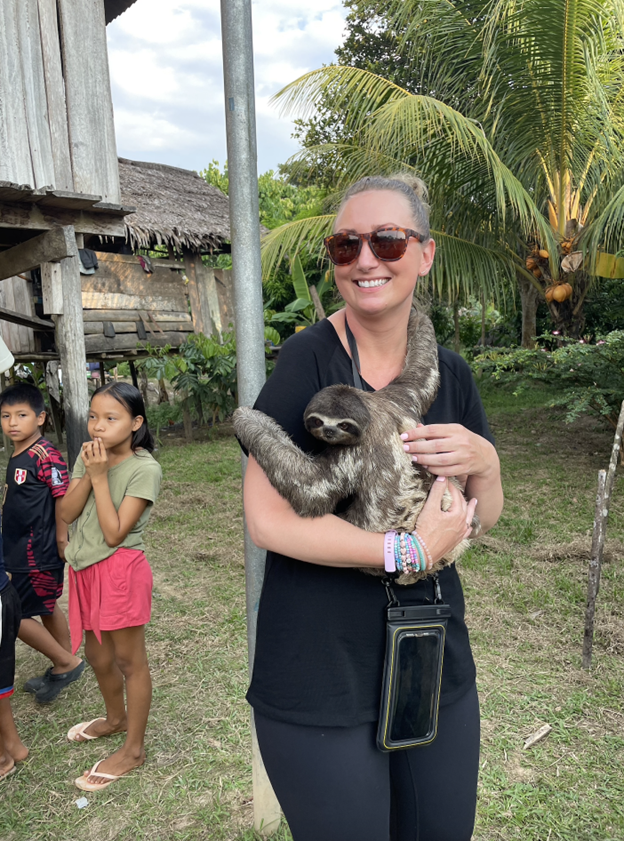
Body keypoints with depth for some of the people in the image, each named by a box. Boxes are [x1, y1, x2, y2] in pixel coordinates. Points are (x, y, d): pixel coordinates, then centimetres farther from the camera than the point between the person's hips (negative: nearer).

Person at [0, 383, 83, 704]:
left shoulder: (46, 455, -21)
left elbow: (63, 498, -20)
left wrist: (61, 540, -15)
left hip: (39, 554, -9)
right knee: (47, 607, 19)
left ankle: (66, 663, 14)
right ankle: (64, 666, 35)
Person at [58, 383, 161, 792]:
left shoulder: (145, 469, -18)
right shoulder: (89, 458, 2)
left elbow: (114, 532, -22)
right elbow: (67, 513, -4)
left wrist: (100, 477, -22)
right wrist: (87, 474, -17)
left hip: (121, 570, -7)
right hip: (87, 569, 7)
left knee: (129, 659, 8)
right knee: (98, 654, 24)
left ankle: (134, 748, 26)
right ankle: (117, 717, 50)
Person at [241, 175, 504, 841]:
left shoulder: (449, 373, 2)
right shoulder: (307, 362, -15)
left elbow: (485, 518, 9)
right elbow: (267, 520, -22)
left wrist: (484, 462, -12)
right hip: (319, 671, -5)